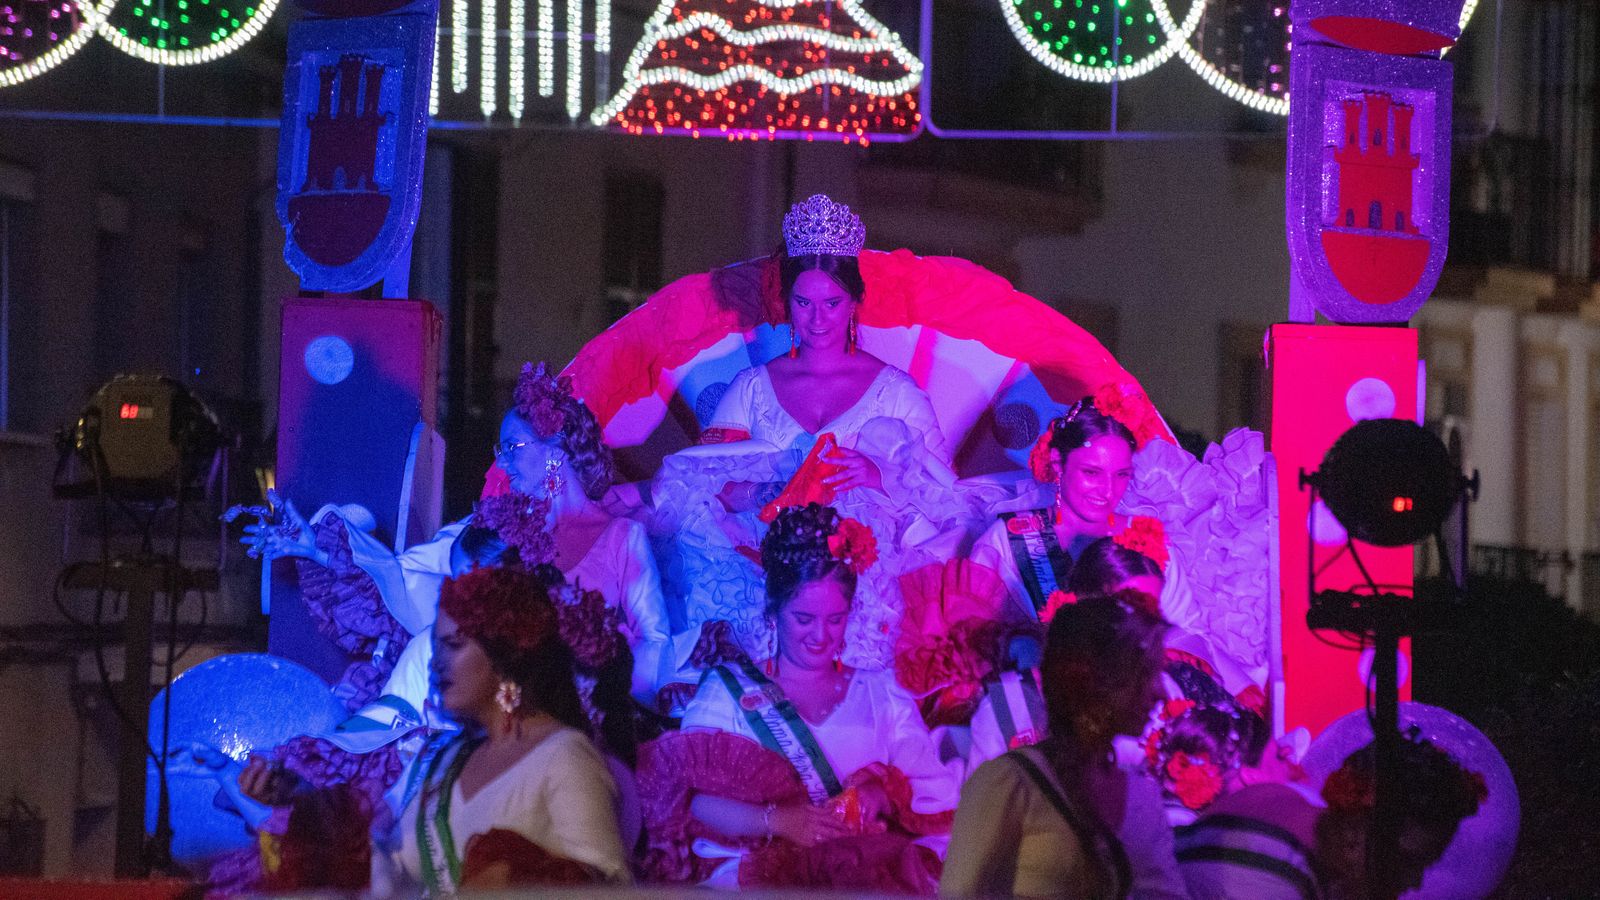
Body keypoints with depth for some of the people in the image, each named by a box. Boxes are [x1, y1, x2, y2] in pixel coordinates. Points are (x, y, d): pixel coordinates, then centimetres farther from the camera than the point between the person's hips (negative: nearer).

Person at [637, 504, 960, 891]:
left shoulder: (882, 694, 22)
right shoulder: (728, 690, 13)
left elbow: (936, 797, 13)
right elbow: (692, 798, -2)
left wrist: (886, 797, -11)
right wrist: (776, 820, -20)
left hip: (868, 862, 2)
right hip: (758, 869, -2)